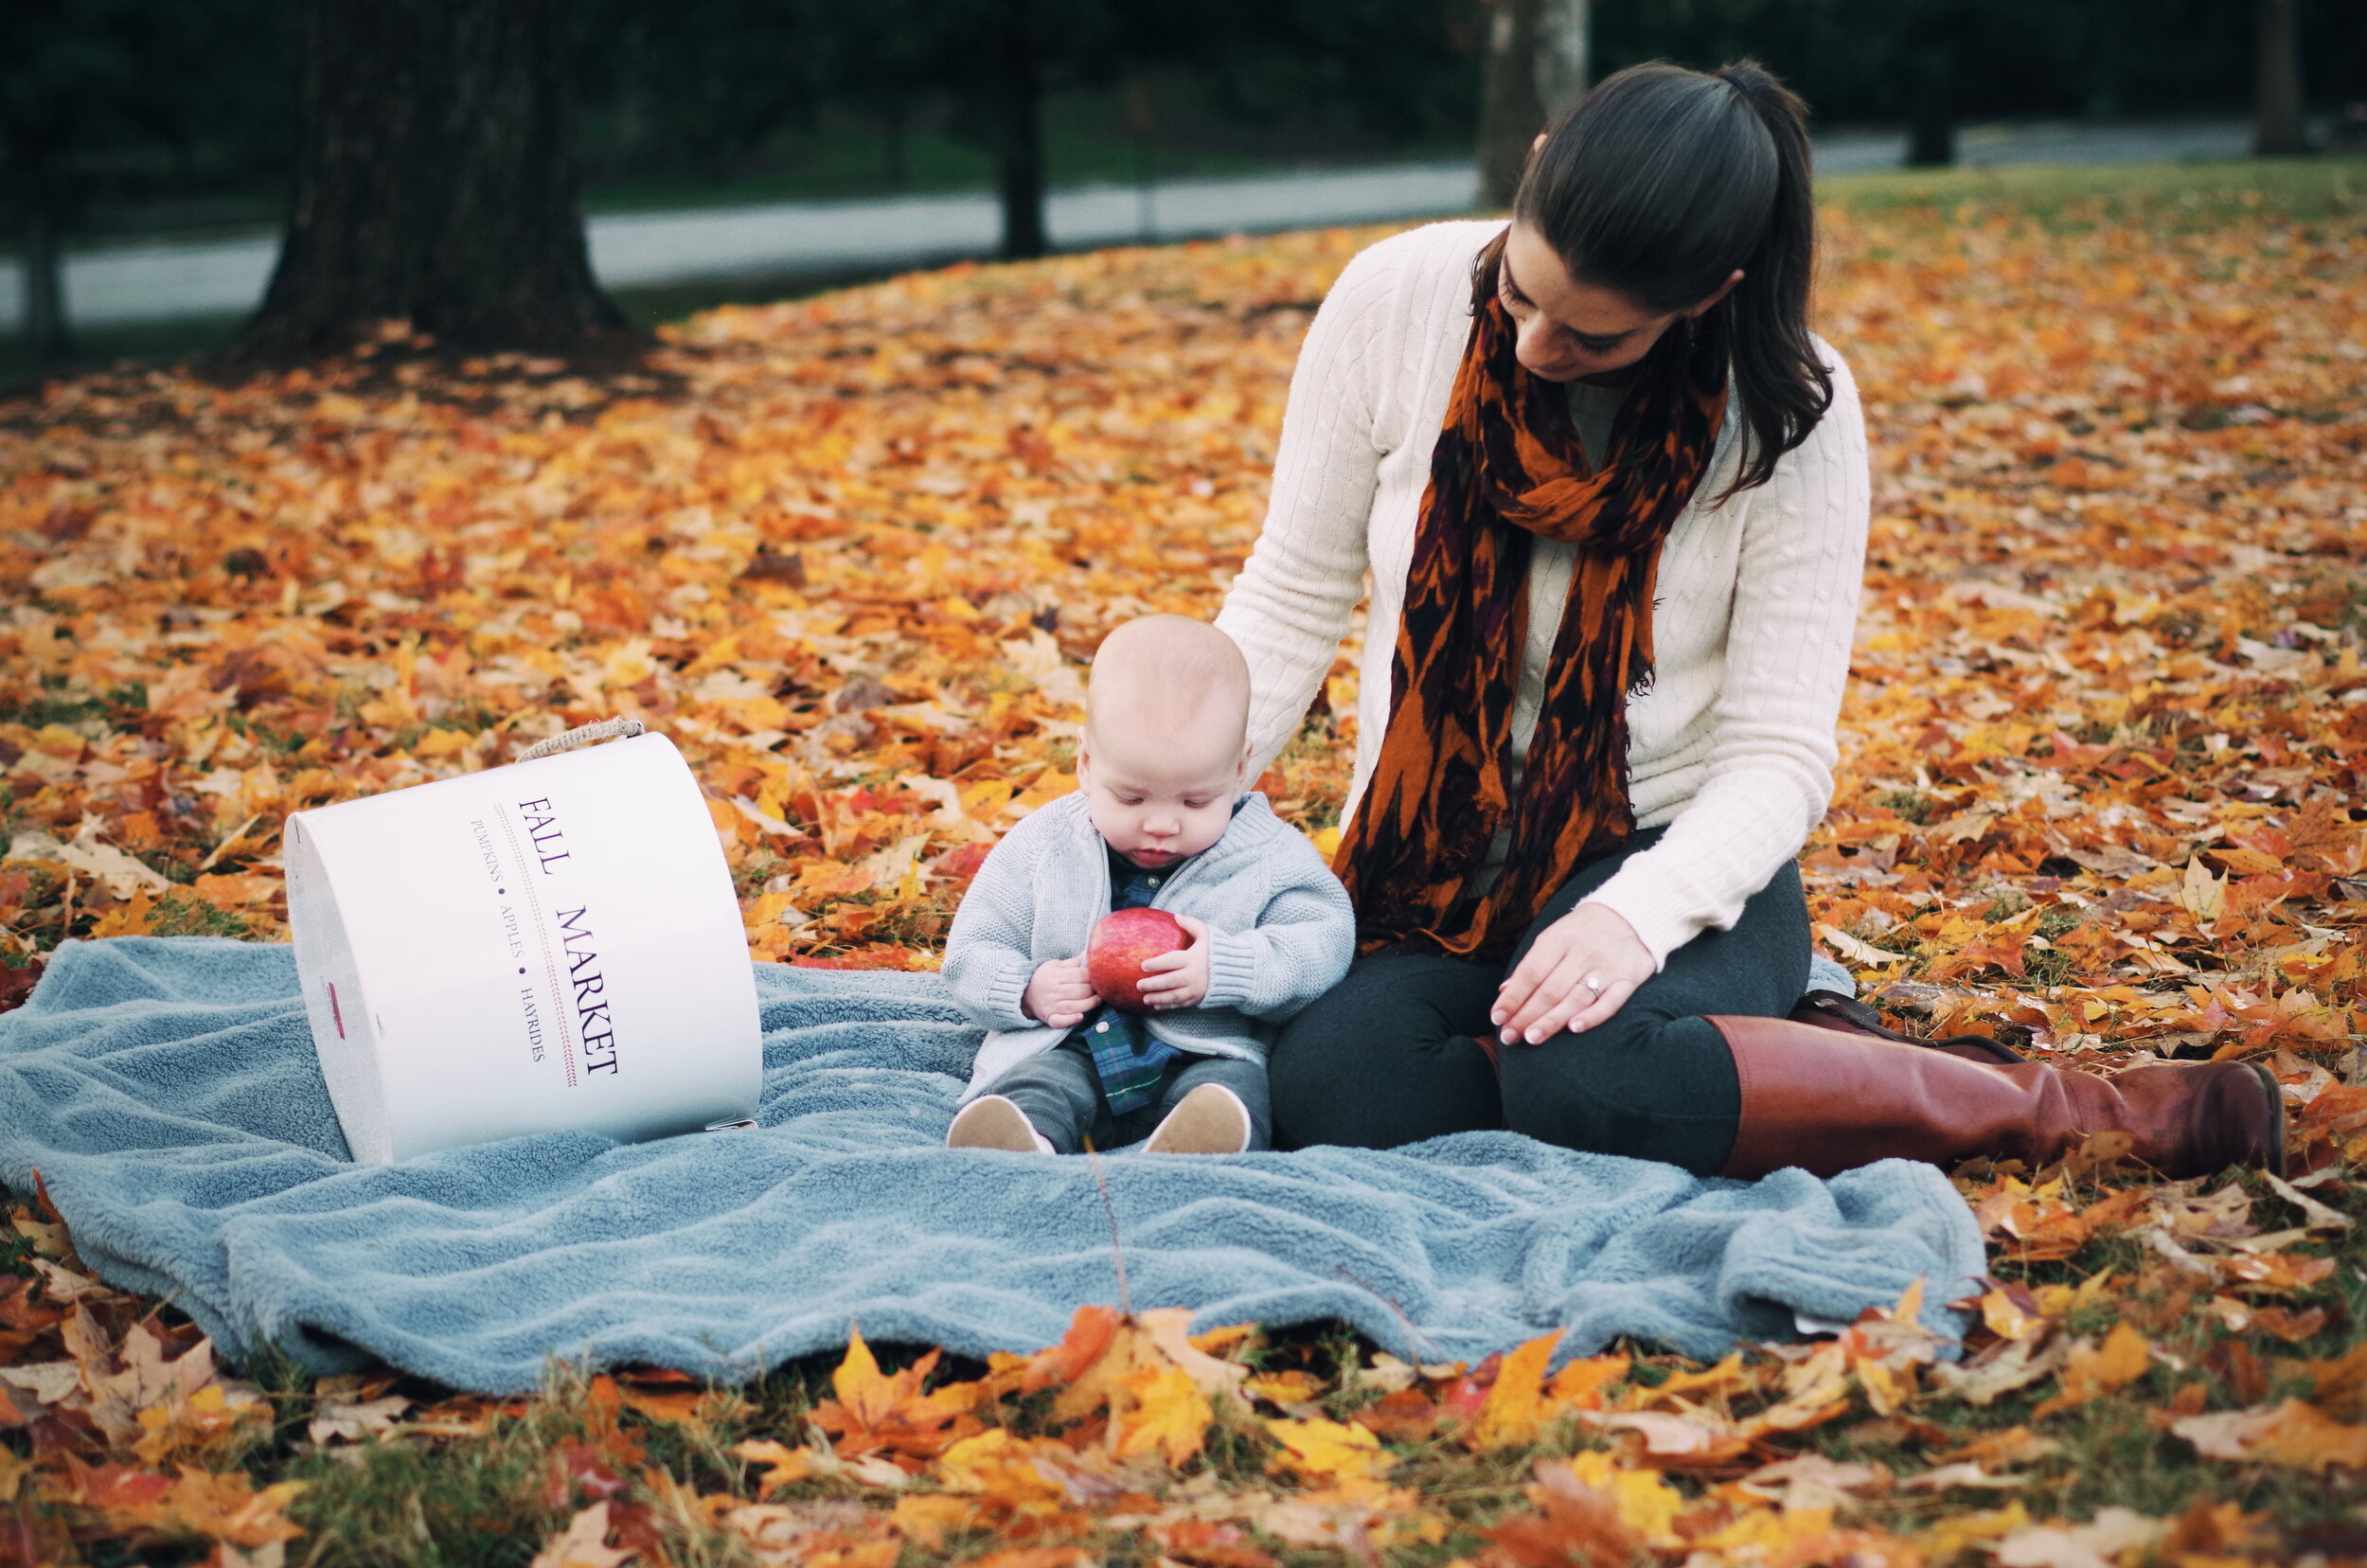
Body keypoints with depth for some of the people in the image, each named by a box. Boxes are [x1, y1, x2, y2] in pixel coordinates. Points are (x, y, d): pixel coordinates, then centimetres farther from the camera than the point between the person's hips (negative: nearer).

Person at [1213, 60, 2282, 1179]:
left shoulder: (1789, 414, -14)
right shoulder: (1396, 304, -9)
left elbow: (1778, 753, -12)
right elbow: (1293, 598, 2)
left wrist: (1638, 912, -31)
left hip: (1666, 848, -3)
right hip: (1430, 869, 3)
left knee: (1580, 1075, -37)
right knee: (1330, 1087, -30)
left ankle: (2060, 1111, -14)